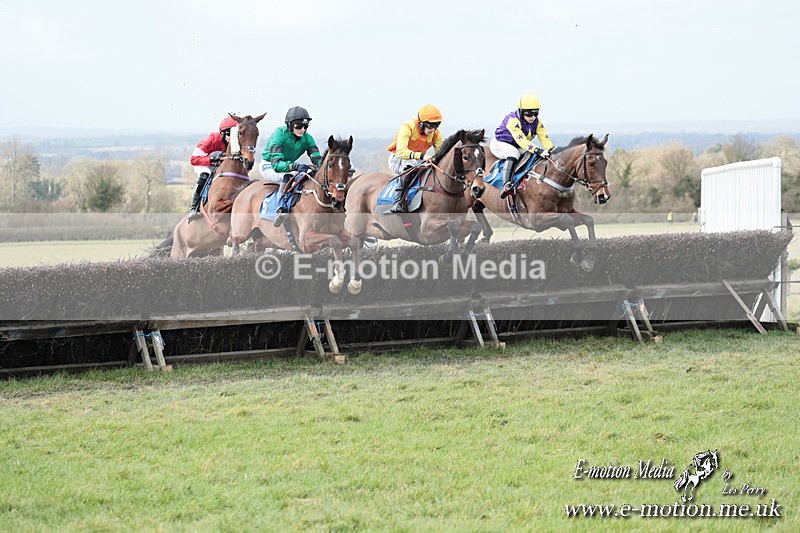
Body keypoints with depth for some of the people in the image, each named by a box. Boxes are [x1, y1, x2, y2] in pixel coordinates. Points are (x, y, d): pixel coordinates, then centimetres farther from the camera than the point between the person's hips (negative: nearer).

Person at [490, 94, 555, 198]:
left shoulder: (537, 123, -6)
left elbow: (545, 138, -14)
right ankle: (506, 184, -52)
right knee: (513, 152, -38)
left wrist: (551, 150, -34)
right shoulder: (512, 120, -29)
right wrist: (537, 151, -51)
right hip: (499, 144, -7)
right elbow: (521, 140, -40)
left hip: (518, 148, 7)